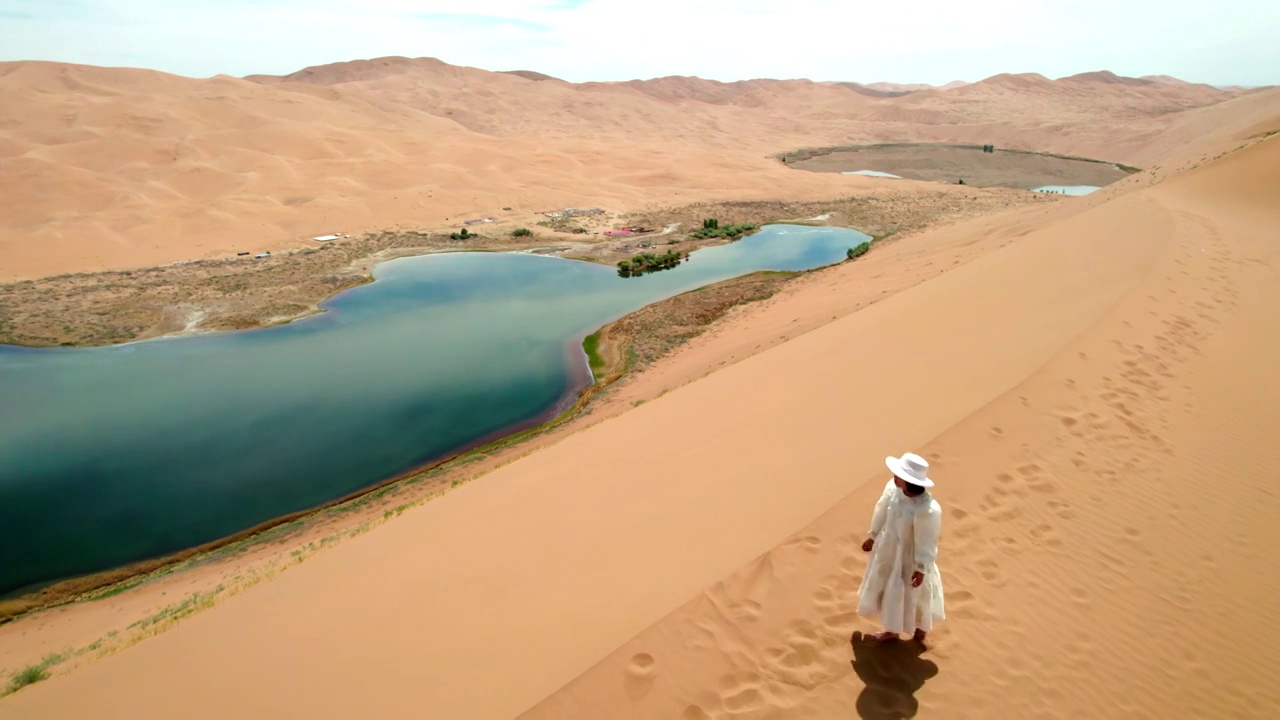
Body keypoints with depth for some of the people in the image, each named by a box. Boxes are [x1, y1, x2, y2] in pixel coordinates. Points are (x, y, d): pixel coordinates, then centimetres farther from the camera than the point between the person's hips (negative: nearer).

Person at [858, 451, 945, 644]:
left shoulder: (927, 510, -38)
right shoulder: (893, 487, -20)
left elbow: (927, 542, -24)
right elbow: (881, 511, -1)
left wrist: (921, 569, -14)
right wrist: (872, 536, 12)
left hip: (910, 556, -6)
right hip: (888, 548, 6)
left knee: (913, 596, 20)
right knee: (889, 589, 26)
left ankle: (920, 632, 51)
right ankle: (893, 630, 52)